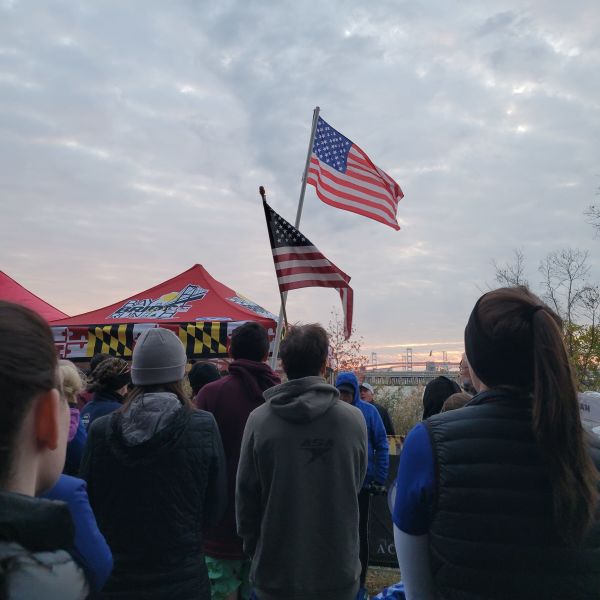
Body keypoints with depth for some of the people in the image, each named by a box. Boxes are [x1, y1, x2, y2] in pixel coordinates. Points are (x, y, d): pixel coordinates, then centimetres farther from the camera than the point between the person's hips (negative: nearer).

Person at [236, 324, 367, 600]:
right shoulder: (354, 419, -12)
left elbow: (245, 494, -6)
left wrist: (252, 547, 9)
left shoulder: (259, 419, -14)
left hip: (275, 573, 0)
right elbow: (357, 484, 2)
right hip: (338, 573, 1)